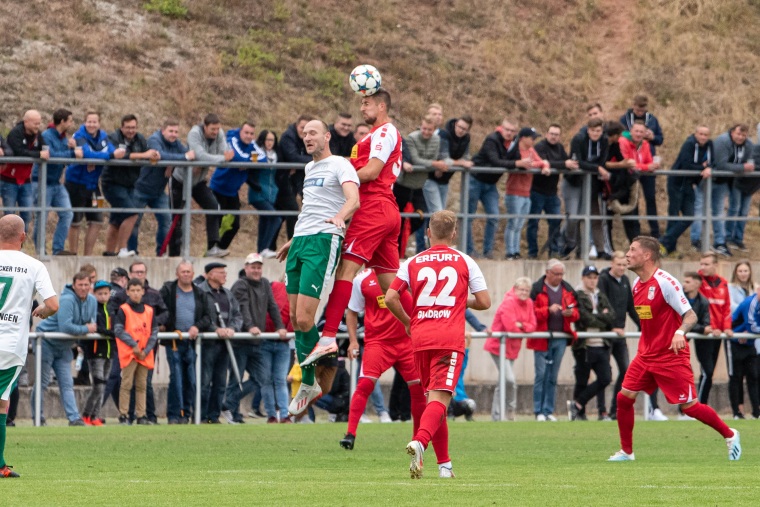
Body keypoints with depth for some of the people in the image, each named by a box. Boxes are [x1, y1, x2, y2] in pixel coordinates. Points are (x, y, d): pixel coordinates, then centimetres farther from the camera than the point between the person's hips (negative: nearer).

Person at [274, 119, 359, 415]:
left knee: (304, 318, -16)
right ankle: (308, 384, 15)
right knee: (295, 319, 5)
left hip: (324, 241, -8)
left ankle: (308, 385, -1)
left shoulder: (340, 166, -3)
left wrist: (340, 216, -41)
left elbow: (353, 199, -21)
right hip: (300, 242, 8)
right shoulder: (309, 168, 23)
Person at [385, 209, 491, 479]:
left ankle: (444, 464, 18)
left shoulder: (413, 262, 9)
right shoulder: (464, 262, 7)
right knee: (440, 399, -12)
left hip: (420, 338, 3)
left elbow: (390, 298, 2)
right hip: (450, 338, -3)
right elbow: (484, 302, 6)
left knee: (433, 398, 16)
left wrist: (408, 322, 18)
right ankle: (419, 442, -40)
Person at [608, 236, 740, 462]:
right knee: (624, 397, -3)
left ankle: (730, 435, 17)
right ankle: (626, 451, 10)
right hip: (646, 355, 7)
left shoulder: (666, 282, -18)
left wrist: (680, 332, -37)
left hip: (671, 356, -7)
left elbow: (690, 316, -19)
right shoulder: (637, 285, 7)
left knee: (689, 406, -4)